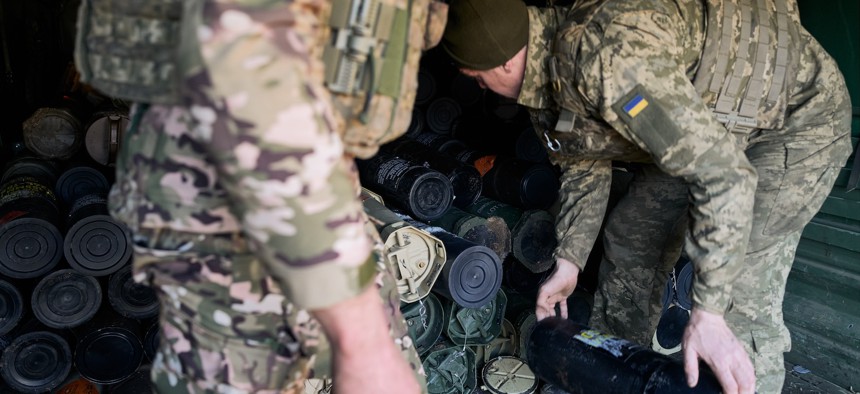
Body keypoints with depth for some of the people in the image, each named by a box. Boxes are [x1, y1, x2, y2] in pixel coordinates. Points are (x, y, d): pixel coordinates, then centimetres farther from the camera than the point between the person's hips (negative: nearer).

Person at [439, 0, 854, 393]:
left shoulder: (604, 55, -37)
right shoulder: (545, 76, -6)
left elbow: (724, 176, -37)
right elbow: (584, 161, 8)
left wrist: (707, 314, -36)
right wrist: (568, 263, 6)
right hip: (710, 121, 9)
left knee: (739, 301, -16)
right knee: (629, 235, 12)